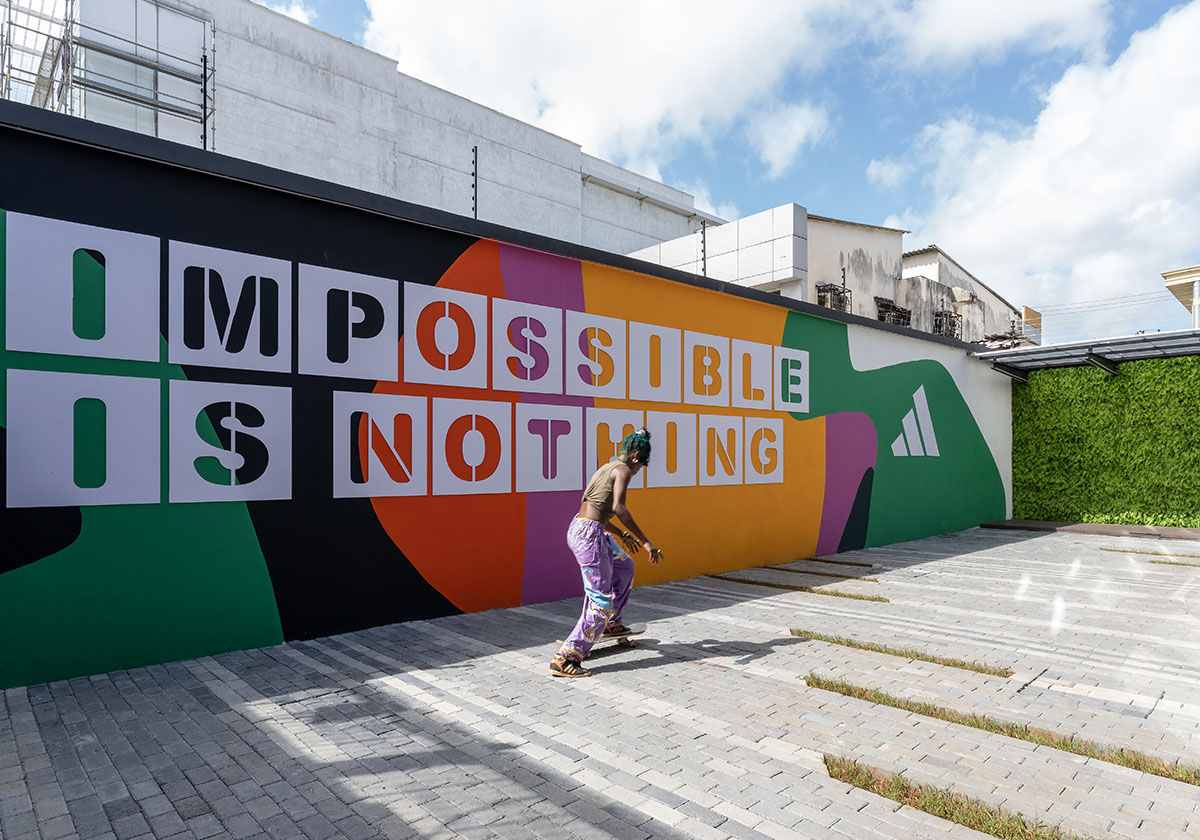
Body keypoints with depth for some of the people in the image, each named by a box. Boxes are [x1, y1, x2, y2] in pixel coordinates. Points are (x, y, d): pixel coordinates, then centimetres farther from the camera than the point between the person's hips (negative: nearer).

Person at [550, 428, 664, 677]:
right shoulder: (622, 470, -8)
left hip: (579, 528, 10)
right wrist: (645, 541, -22)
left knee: (624, 566, 31)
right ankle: (564, 659, -4)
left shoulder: (606, 468, 19)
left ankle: (611, 624, 42)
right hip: (589, 535, -10)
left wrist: (622, 534, 37)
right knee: (600, 602, -5)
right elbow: (618, 508, -24)